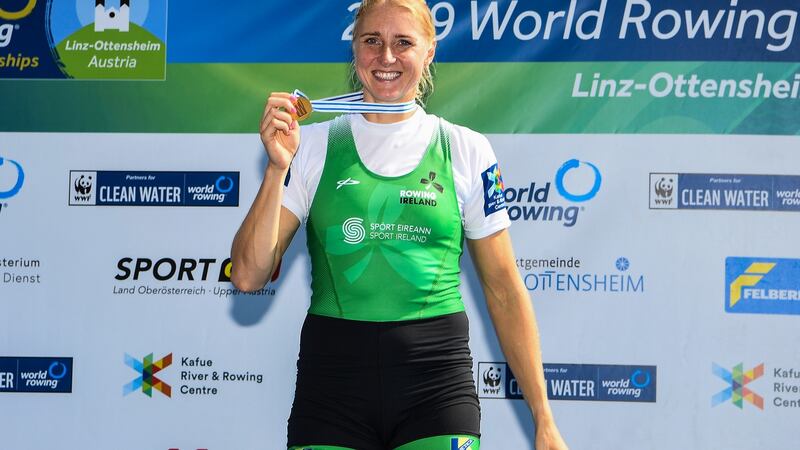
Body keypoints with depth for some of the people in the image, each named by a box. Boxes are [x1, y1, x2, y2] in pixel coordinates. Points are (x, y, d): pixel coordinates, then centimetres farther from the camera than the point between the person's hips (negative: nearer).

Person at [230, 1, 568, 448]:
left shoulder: (466, 150, 3)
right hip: (332, 374, 1)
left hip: (437, 382, 0)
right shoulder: (312, 145, 3)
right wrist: (278, 169, -14)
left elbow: (503, 289, 5)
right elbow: (249, 276, -3)